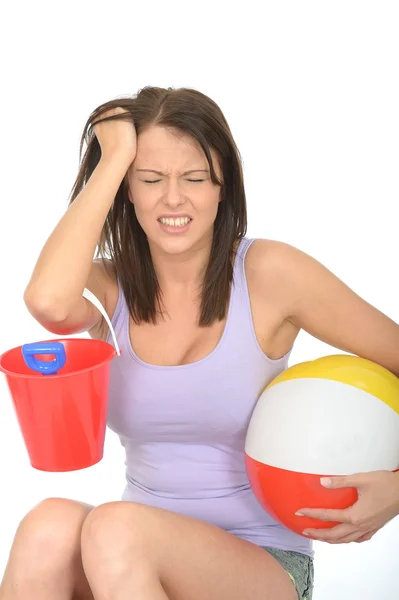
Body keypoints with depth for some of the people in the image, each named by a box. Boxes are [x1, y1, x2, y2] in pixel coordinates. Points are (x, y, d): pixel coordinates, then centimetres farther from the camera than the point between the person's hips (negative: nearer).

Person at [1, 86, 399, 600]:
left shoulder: (269, 273, -8)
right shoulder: (109, 284, -1)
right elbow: (47, 300, -26)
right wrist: (113, 158, -16)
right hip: (138, 552, 2)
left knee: (116, 527, -32)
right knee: (50, 525, -31)